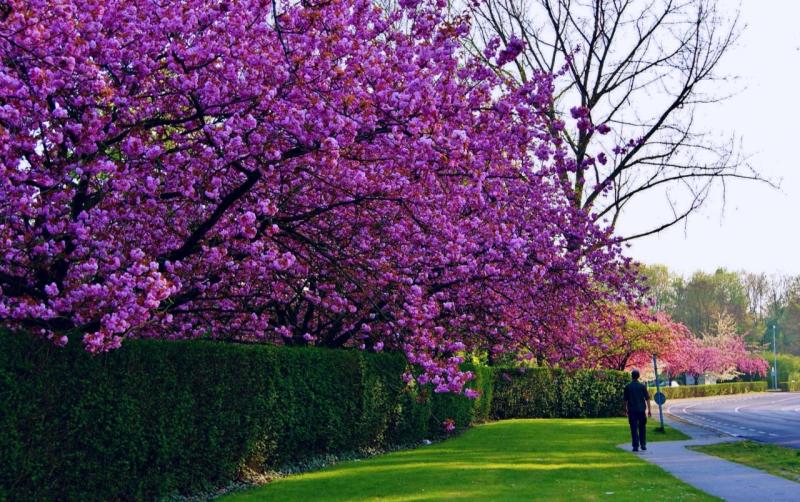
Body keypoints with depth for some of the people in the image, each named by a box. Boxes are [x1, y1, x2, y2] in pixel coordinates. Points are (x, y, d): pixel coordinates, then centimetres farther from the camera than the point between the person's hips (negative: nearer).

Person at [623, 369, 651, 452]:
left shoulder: (628, 387, -3)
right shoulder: (642, 386, -2)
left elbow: (625, 400, 2)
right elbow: (647, 398, -1)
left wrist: (626, 409, 16)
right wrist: (649, 410, 4)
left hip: (632, 410, -1)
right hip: (641, 409, 1)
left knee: (634, 428, 0)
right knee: (642, 427, 14)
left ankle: (636, 446, -4)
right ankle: (643, 445, 16)